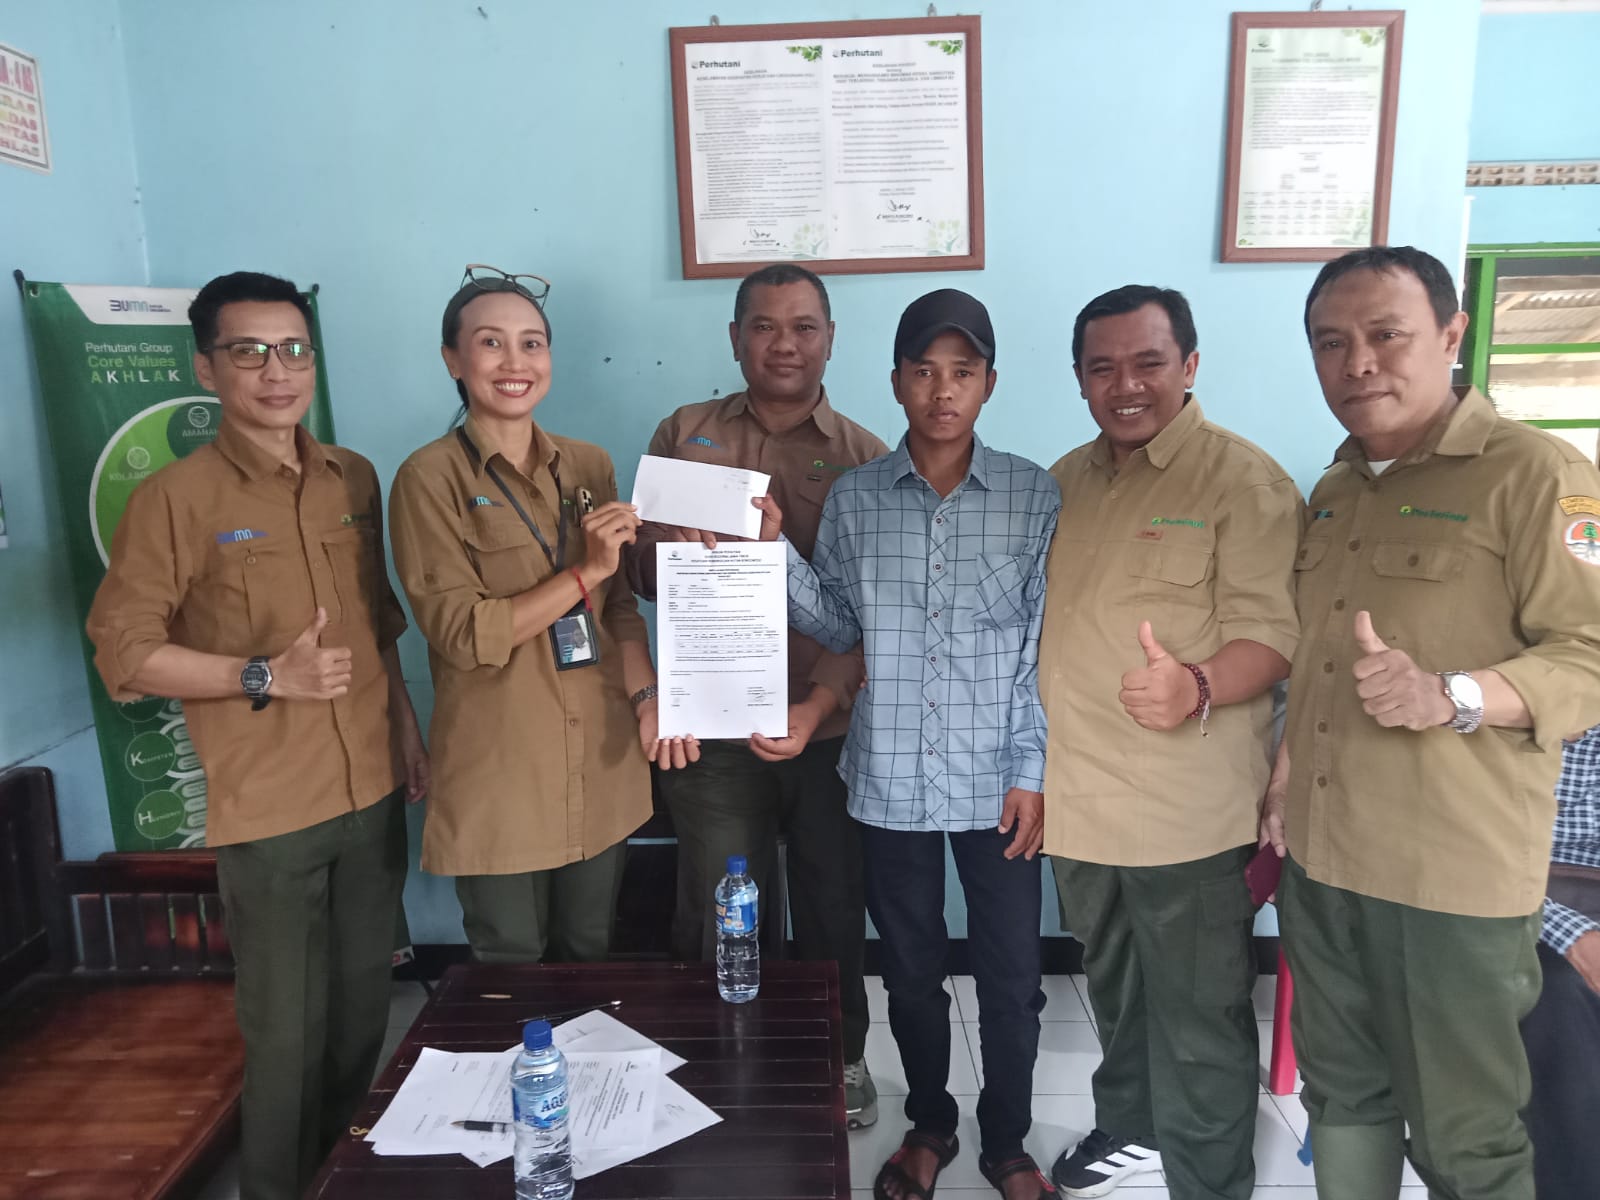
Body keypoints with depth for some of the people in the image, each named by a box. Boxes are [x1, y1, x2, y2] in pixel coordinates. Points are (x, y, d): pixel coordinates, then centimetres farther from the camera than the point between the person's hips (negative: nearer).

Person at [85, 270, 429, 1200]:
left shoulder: (355, 479, 6)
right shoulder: (177, 497, -9)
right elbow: (125, 652, -9)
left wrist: (408, 728, 11)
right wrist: (267, 676, -18)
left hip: (374, 792, 5)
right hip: (268, 809, -5)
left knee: (366, 1009, 18)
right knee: (287, 1031, 6)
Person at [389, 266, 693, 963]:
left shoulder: (589, 467, 7)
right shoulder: (431, 478, -8)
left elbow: (620, 604, 8)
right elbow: (461, 633, -14)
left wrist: (646, 695, -8)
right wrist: (587, 571, -19)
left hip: (602, 765, 4)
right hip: (497, 775, -4)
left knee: (589, 957, 19)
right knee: (510, 970, 12)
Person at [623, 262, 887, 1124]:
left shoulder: (865, 459, 0)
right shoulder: (683, 436, 5)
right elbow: (641, 570, 6)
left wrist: (819, 705, -20)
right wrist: (672, 552, -17)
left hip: (829, 730, 0)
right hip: (713, 728, 1)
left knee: (833, 912, 14)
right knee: (718, 923, 10)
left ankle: (842, 1056, 39)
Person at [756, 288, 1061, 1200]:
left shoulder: (1035, 495, -4)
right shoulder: (854, 499, 0)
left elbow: (1044, 645, -4)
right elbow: (838, 628, 2)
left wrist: (1033, 772, -6)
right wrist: (775, 550, -11)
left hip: (999, 780, -1)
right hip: (893, 780, 1)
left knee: (1012, 980, 11)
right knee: (912, 973, 17)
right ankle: (930, 1126, 41)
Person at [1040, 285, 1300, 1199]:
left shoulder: (1244, 481, -11)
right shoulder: (1067, 481, 10)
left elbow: (1272, 632, -17)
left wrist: (1197, 689, -37)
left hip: (1189, 810, -6)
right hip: (1081, 798, 7)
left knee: (1199, 1017, 6)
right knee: (1115, 990, 25)